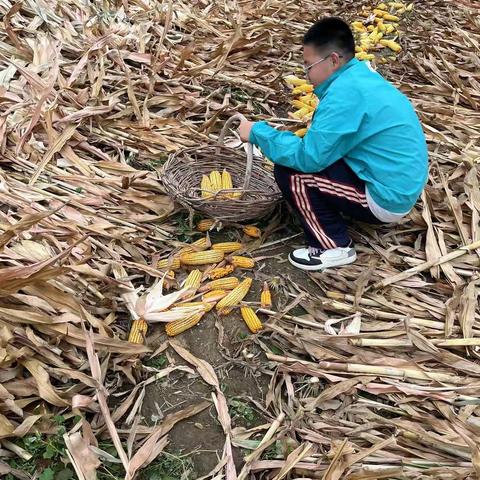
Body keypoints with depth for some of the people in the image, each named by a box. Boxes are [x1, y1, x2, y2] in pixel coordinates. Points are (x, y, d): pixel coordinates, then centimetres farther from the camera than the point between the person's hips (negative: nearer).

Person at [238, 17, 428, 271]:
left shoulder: (346, 92, -23)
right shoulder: (359, 75, 7)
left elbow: (308, 157, -22)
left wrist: (258, 132, -11)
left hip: (386, 197, -9)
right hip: (400, 185, 9)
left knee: (289, 171, -13)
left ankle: (335, 247, -2)